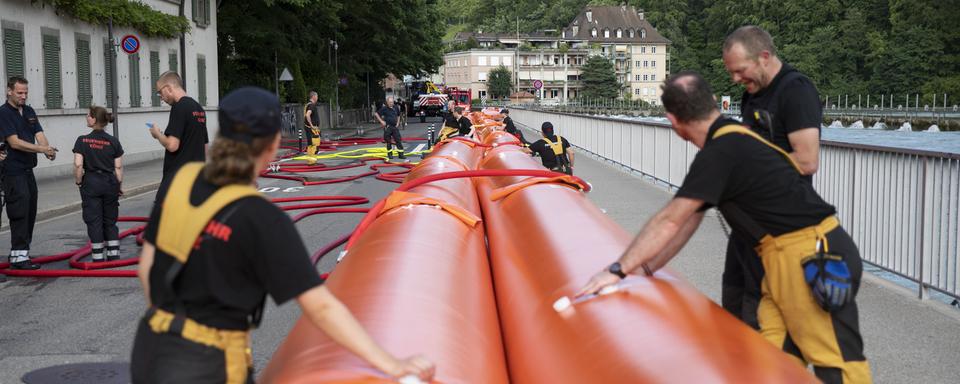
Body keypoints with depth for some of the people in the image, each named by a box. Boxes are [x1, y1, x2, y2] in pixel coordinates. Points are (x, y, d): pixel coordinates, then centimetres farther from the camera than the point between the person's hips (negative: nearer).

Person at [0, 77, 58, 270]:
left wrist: (48, 150, -17)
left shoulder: (29, 111, 14)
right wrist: (41, 149, -25)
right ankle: (18, 256, -7)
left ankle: (20, 254, 18)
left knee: (30, 213, 10)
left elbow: (39, 134, 4)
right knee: (19, 212, -10)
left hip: (28, 170, 8)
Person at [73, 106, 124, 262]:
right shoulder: (113, 142, 0)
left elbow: (78, 165, -12)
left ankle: (98, 257, 6)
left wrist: (78, 181, 3)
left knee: (94, 221, 4)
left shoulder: (82, 141, -7)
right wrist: (120, 185, 11)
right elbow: (118, 167, 0)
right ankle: (114, 254, 12)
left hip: (91, 183, -2)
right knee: (110, 221, 13)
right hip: (110, 183, 2)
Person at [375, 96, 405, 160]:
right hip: (387, 127, -4)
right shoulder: (384, 108, -8)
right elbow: (376, 114, -5)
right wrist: (381, 121, -9)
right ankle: (390, 154, 16)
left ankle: (401, 154, 3)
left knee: (398, 140, -1)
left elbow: (398, 115, 25)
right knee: (388, 141, 4)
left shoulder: (396, 108, 7)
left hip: (394, 126, 4)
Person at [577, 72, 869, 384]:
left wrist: (618, 270, -12)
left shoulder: (721, 152, -19)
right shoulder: (731, 139, 12)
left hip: (813, 257, -9)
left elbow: (669, 222, -18)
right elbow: (688, 219, 15)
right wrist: (645, 268, 15)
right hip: (787, 257, 9)